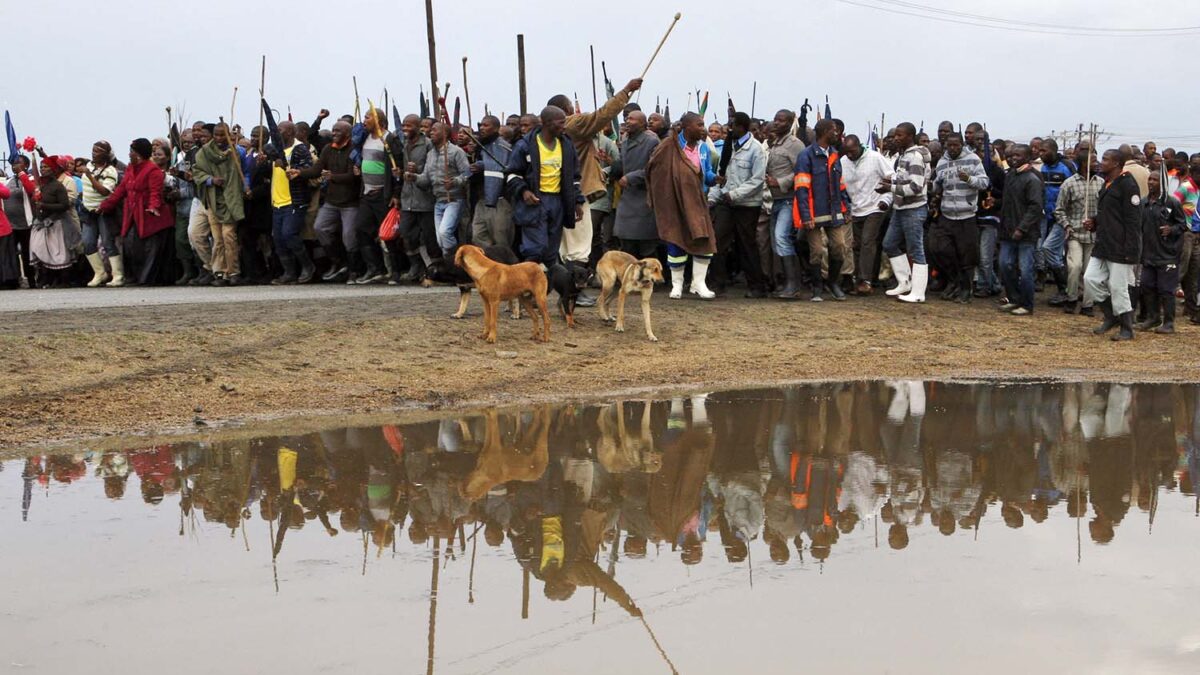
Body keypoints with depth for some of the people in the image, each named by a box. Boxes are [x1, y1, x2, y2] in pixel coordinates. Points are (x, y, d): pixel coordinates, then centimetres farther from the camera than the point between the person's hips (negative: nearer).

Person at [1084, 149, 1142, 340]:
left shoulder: (1128, 185, -14)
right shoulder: (1107, 184, 16)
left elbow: (1133, 220, -18)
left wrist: (1130, 251, -21)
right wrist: (1094, 223, 6)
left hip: (1120, 249, -9)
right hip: (1103, 246, 9)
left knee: (1118, 288, -4)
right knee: (1091, 278, 4)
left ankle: (1127, 329, 9)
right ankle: (1111, 316, 19)